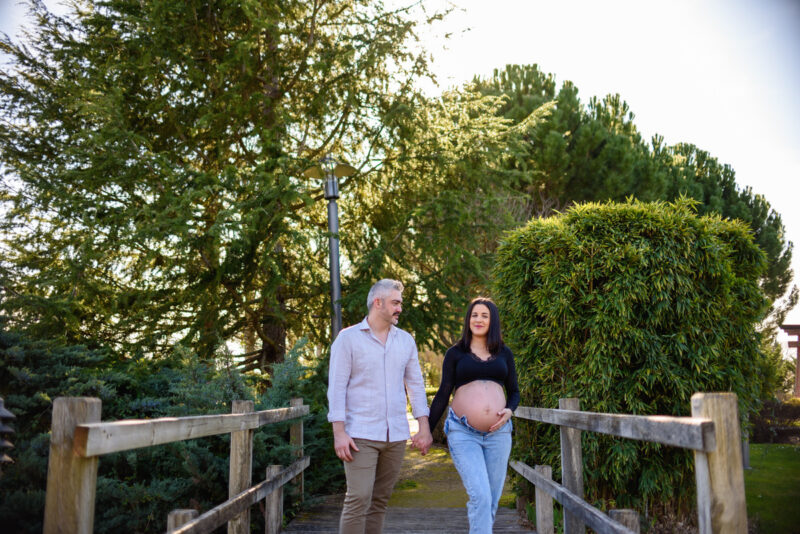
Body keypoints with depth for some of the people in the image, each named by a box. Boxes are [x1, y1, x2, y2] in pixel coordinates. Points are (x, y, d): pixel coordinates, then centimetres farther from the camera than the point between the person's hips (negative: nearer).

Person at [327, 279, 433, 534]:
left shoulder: (405, 340, 11)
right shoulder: (348, 338, -2)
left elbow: (416, 385, 13)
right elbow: (336, 387, -5)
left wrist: (424, 428, 6)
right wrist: (339, 432, -12)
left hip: (396, 436, 5)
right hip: (361, 435, -4)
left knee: (380, 501, 9)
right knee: (358, 500, -10)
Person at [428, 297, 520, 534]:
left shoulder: (504, 354, 12)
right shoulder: (455, 353, 6)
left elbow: (514, 392, 17)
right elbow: (443, 394, 6)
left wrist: (509, 410, -5)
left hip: (498, 433, 3)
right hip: (463, 433, -3)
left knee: (492, 500, 5)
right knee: (480, 496, -16)